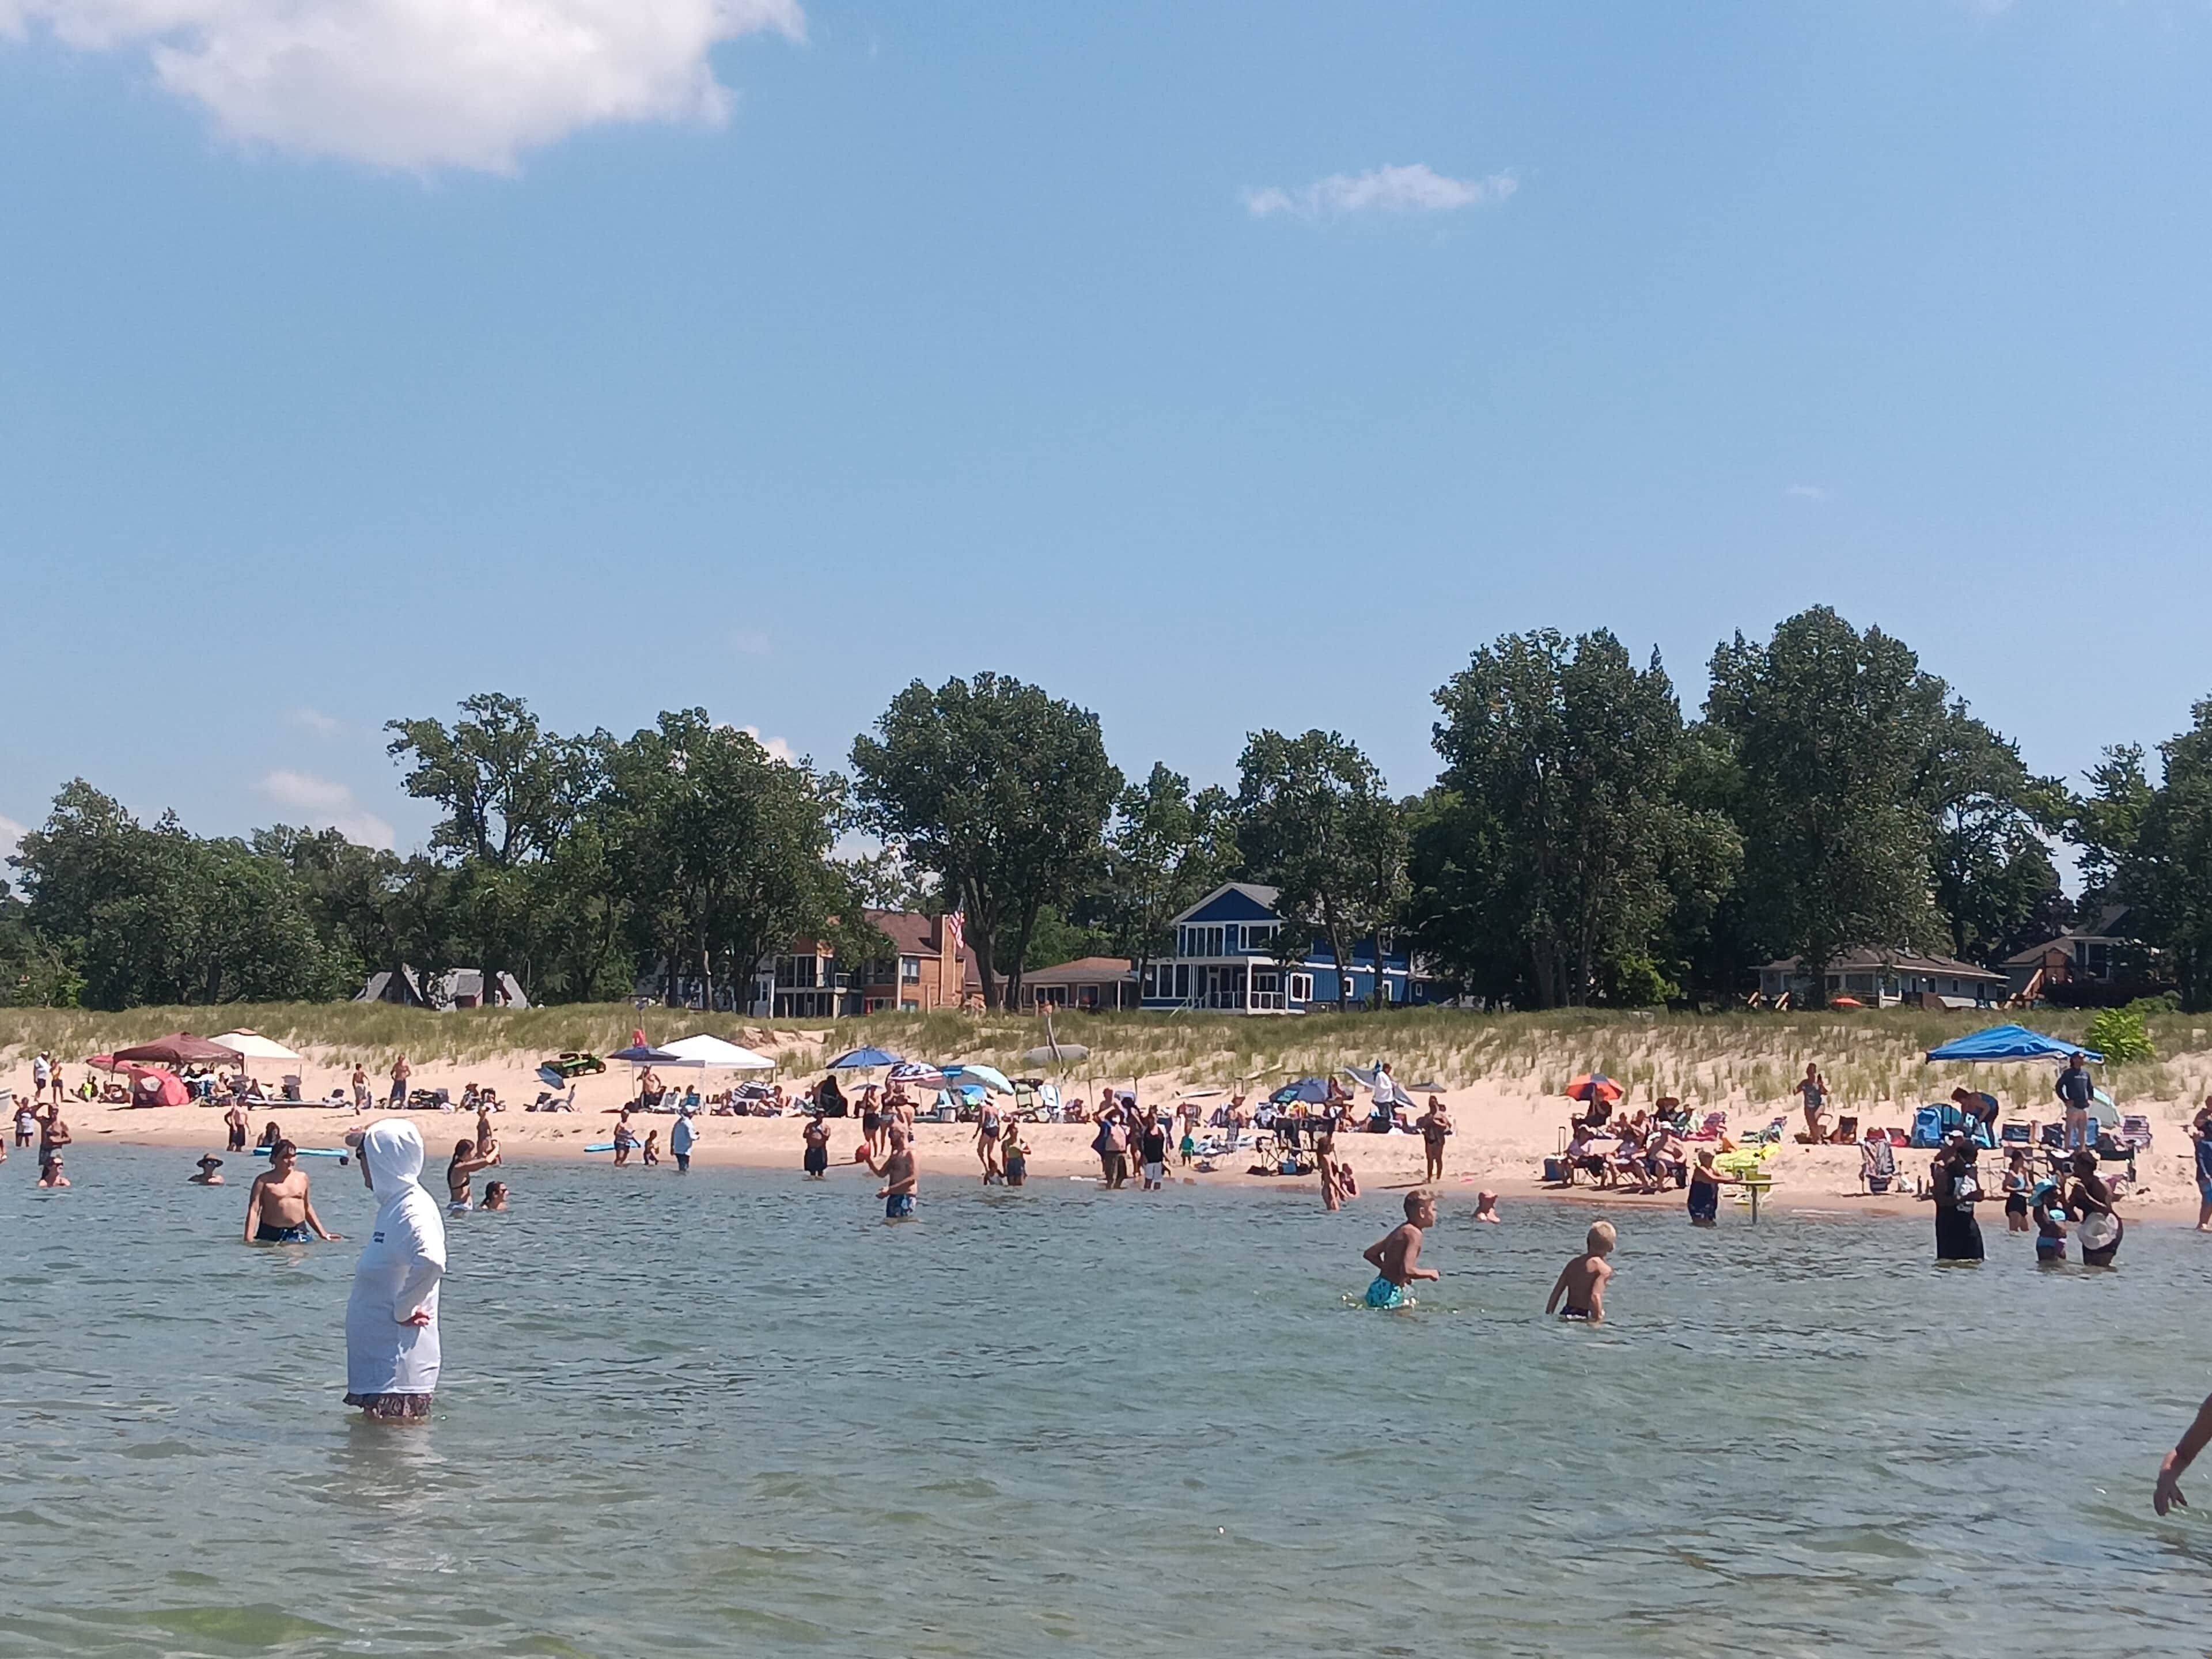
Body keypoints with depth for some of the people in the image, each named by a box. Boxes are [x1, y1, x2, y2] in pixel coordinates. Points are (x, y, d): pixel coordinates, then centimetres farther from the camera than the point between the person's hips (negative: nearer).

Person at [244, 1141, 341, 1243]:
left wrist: (322, 1232, 21)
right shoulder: (264, 1181, -2)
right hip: (271, 1233, -3)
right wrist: (249, 1240, -16)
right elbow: (253, 1210, -7)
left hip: (299, 1232, 3)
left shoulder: (302, 1177, 12)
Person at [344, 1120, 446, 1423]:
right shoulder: (394, 1204, 12)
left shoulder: (412, 1210, -20)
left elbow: (431, 1262, -39)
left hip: (398, 1362, -10)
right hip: (378, 1358, 10)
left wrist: (403, 1310, -26)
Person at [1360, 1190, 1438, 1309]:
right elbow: (1408, 1271, -23)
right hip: (1391, 1294, -10)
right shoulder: (1414, 1233, -13)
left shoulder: (1400, 1230, 16)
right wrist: (1430, 1273, -6)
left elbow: (1370, 1254, 21)